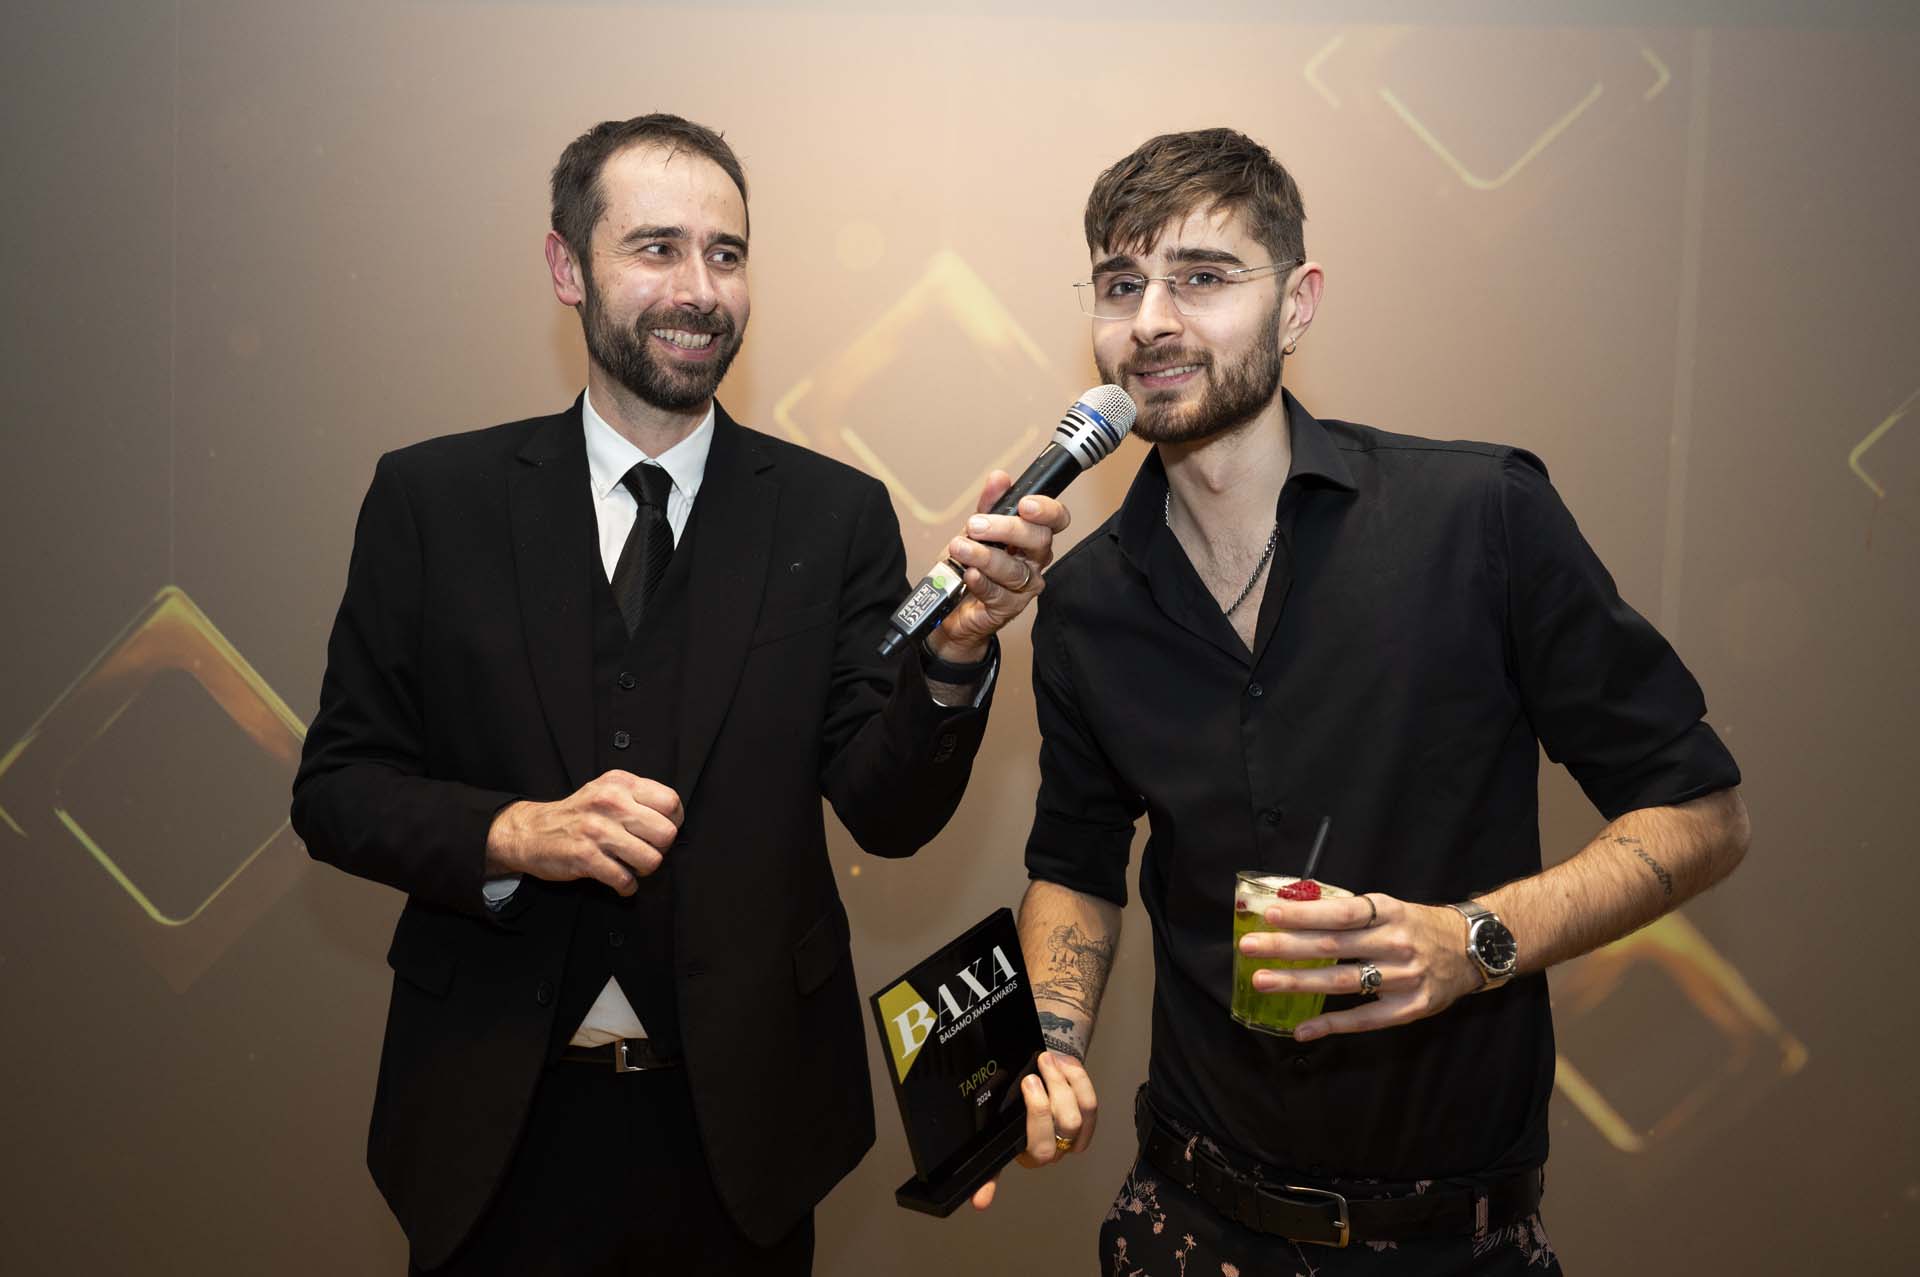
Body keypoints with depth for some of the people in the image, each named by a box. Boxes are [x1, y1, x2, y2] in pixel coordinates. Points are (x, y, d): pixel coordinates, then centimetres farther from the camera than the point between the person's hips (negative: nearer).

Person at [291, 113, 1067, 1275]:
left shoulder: (837, 513, -6)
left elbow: (889, 814, -9)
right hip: (495, 1121, 0)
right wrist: (513, 833, -19)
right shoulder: (432, 497, -4)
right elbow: (336, 788, -2)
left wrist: (955, 652, -27)